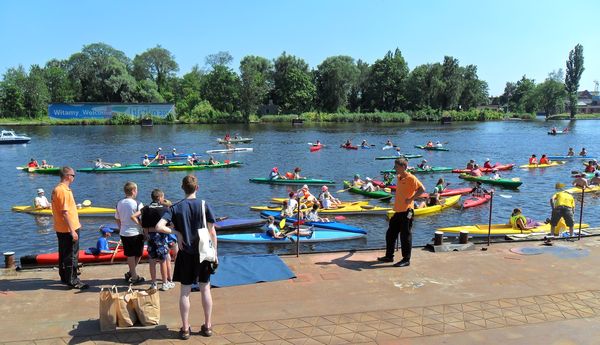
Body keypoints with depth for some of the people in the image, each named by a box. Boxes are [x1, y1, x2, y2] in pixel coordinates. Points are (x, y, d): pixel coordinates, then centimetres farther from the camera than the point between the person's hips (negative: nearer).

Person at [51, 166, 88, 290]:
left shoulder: (57, 189, 11)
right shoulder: (64, 191, -21)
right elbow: (65, 212, -25)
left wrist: (75, 223, 25)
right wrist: (73, 231, -23)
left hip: (61, 229, 10)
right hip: (68, 229, -10)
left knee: (64, 254, 18)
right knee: (72, 255, -2)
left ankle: (64, 277, 29)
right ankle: (72, 280, 5)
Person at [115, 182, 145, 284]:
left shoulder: (119, 203, 4)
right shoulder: (137, 204, -14)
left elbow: (117, 219, 12)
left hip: (124, 233, 5)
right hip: (136, 233, -5)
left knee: (130, 255, 15)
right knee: (138, 255, 10)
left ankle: (131, 274, 21)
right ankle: (134, 276, 11)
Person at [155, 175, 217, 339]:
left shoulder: (175, 207, -5)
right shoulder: (205, 205, -7)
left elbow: (159, 226, -18)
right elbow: (212, 232, -7)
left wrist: (176, 232, -4)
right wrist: (215, 254, 0)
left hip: (185, 254, 0)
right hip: (204, 253, 0)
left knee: (185, 292, 10)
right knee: (205, 289, 13)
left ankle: (185, 329, 16)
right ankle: (207, 326, 21)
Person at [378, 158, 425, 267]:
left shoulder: (410, 178, -13)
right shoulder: (399, 177, 13)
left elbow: (421, 189, -21)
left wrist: (411, 199, -21)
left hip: (406, 211, -9)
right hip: (398, 211, 9)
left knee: (405, 236, -1)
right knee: (390, 234, 14)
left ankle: (406, 259, 9)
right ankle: (389, 256, 26)